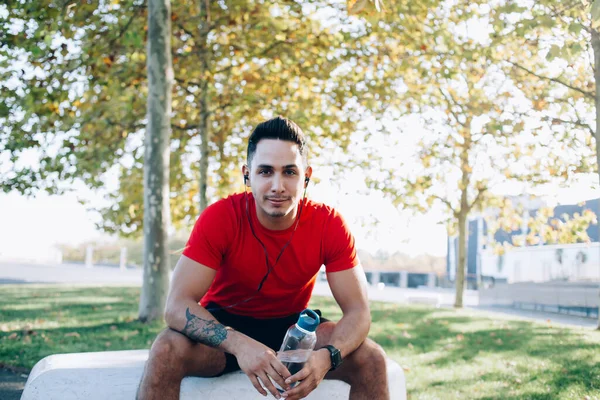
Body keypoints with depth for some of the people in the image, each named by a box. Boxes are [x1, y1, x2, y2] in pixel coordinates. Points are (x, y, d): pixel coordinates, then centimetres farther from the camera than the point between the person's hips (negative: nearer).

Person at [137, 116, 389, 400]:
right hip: (225, 326, -1)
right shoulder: (219, 217, -22)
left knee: (371, 358, -22)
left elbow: (358, 310, -17)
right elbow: (177, 305, -27)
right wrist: (239, 344, -45)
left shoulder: (329, 224, -17)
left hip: (293, 326, 2)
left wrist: (327, 356, -40)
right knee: (166, 351, -32)